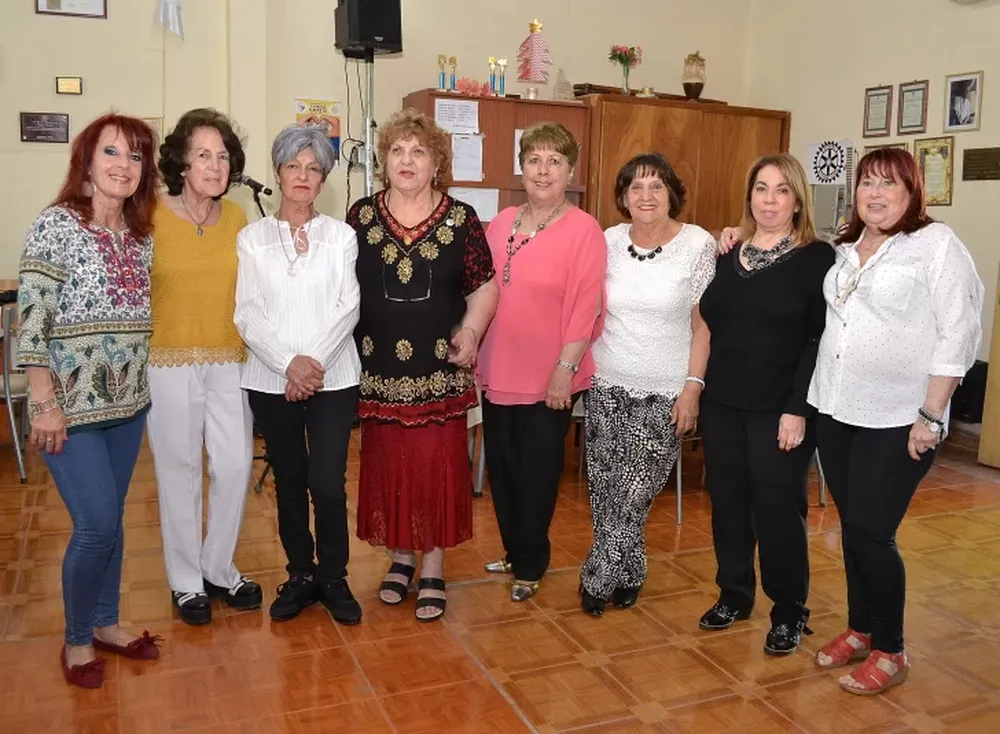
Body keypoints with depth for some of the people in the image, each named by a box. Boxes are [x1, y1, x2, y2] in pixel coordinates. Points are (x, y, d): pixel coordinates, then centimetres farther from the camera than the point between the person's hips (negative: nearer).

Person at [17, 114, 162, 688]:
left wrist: (144, 383, 9)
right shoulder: (57, 224, -9)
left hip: (128, 402, 6)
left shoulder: (142, 234, 8)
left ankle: (107, 623, 32)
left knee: (111, 520, 15)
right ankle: (77, 639, 18)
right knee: (97, 525, -5)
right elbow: (32, 315, -14)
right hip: (71, 403, -5)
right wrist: (45, 403, -17)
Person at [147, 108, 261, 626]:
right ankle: (185, 581, 25)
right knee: (179, 471, 7)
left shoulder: (236, 218, 4)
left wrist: (252, 350, 10)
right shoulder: (152, 217, -8)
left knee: (235, 466, 6)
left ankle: (220, 570, 27)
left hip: (229, 363, 4)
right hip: (170, 363, -3)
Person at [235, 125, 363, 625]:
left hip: (333, 378, -1)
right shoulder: (252, 238, 5)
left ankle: (333, 578, 15)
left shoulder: (341, 236, 5)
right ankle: (300, 575, 26)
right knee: (289, 482, 9)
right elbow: (248, 315, -2)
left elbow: (348, 307, -3)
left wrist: (316, 362, -15)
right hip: (271, 380, 1)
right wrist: (289, 363, -14)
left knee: (328, 484, -6)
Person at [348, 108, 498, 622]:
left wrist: (470, 333, -11)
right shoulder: (360, 217, 4)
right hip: (378, 369, 1)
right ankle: (401, 557, 29)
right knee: (386, 464, 9)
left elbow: (484, 287, 4)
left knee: (438, 466, 2)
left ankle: (432, 570, 18)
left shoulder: (461, 220, 1)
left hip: (440, 369, -1)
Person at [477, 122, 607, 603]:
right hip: (497, 373, 5)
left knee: (537, 473, 10)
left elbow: (585, 307, -14)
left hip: (547, 378, -5)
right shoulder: (501, 223, 8)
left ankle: (530, 566, 28)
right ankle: (513, 552, 36)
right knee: (501, 468, 15)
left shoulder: (583, 229, -10)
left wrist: (565, 369, -16)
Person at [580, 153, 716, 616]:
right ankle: (625, 575, 27)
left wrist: (693, 386, -10)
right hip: (608, 384, 3)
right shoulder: (609, 241, 3)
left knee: (634, 492, -2)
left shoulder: (698, 245, -6)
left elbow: (703, 323, -5)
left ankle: (599, 578, 18)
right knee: (604, 488, 6)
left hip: (665, 392, -3)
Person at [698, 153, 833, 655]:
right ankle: (734, 595, 29)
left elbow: (821, 340, -11)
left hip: (779, 409, -5)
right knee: (727, 502, 11)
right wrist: (698, 389, 6)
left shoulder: (817, 259, -6)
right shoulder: (728, 255, 10)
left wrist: (798, 409, -17)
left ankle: (789, 612, 20)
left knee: (778, 508, 3)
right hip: (722, 404, 5)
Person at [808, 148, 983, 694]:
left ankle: (889, 652, 16)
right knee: (852, 528, 13)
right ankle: (859, 630, 30)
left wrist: (930, 417, -15)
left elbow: (958, 333, -11)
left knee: (871, 534, -3)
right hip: (835, 411, 6)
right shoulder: (843, 249, 11)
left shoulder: (938, 244, -7)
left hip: (897, 421, -6)